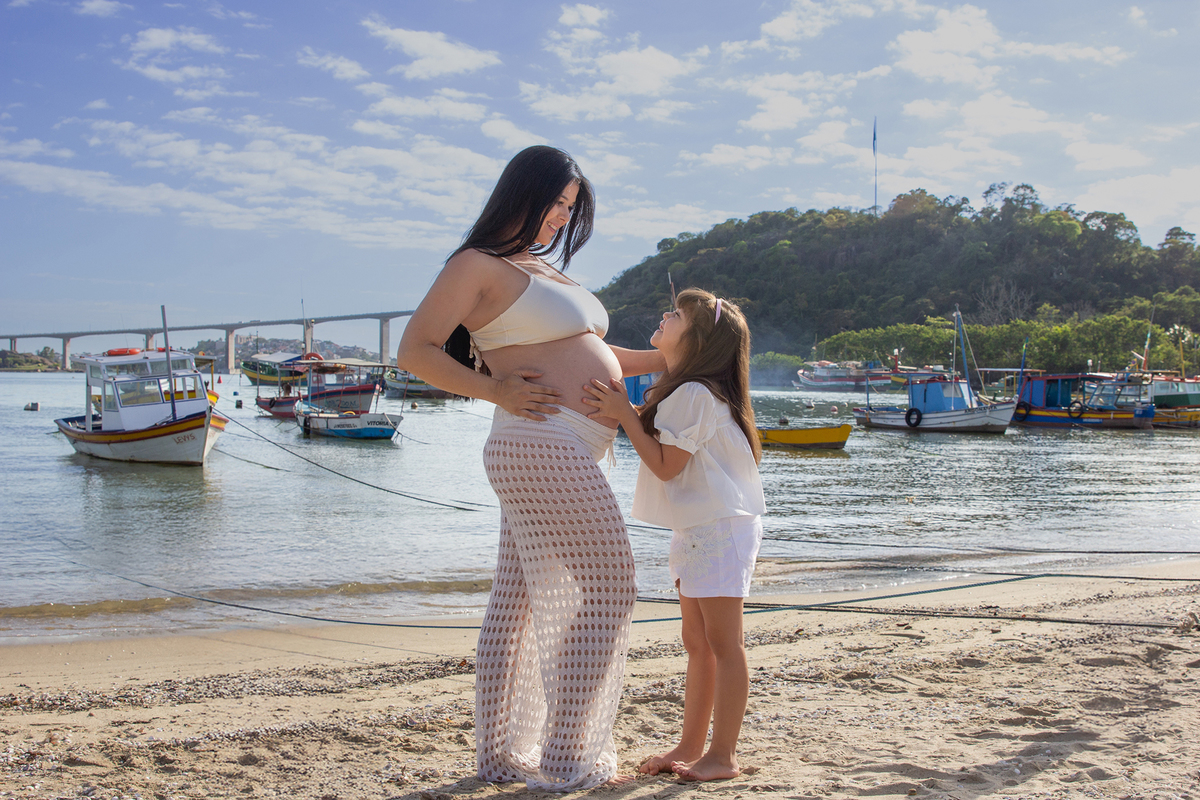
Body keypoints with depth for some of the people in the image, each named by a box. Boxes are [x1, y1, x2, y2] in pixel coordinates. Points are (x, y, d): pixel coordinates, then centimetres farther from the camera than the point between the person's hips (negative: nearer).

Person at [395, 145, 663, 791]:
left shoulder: (541, 270, 22)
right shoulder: (478, 265, -5)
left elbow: (584, 356, 29)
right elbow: (414, 352, -10)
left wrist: (667, 360, 22)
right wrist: (497, 389, -17)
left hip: (554, 456, 9)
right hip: (543, 445, -9)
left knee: (516, 603, 11)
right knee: (608, 593, -7)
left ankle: (500, 753, 18)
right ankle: (568, 761, -1)